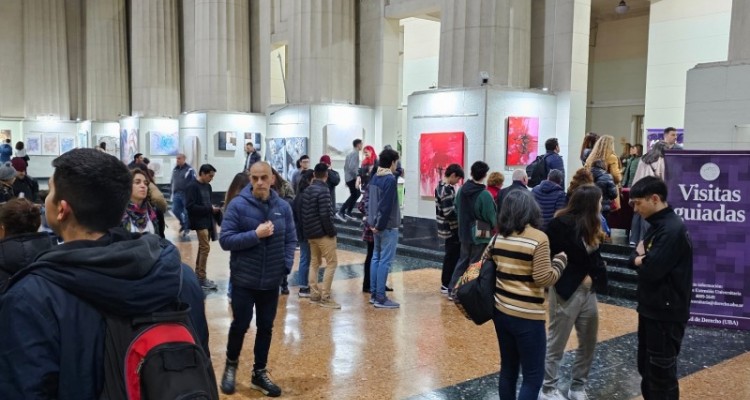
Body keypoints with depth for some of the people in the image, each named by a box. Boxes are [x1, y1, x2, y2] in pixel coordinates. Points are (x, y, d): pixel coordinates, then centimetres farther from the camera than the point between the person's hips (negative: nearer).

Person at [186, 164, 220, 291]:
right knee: (205, 248, -10)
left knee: (202, 247, 14)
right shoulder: (192, 186, -12)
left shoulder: (208, 186, 12)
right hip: (199, 221, -8)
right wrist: (209, 209, -18)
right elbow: (190, 206, -20)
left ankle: (198, 274, 24)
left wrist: (213, 208, -1)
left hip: (207, 221, 8)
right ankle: (201, 278, -3)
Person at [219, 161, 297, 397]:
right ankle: (231, 365, 34)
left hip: (271, 281, 3)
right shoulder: (238, 205, -11)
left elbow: (291, 239, 6)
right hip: (244, 280, -3)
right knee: (240, 324, 7)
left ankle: (260, 373, 30)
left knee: (266, 327, 13)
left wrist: (287, 265, -6)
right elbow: (225, 240, -14)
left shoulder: (283, 207, -1)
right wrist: (255, 235, -22)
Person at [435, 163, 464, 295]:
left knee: (450, 256, 16)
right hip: (451, 229, -10)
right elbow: (450, 213, -24)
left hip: (446, 228, 10)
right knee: (453, 257, -1)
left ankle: (446, 284, 23)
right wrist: (459, 225, -12)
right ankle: (447, 285, 6)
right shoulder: (448, 189, -19)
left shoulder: (440, 186, 11)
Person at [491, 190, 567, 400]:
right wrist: (560, 261, -1)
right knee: (533, 375, 5)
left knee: (508, 369, 18)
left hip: (500, 311, 6)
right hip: (527, 316, -6)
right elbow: (544, 279, -16)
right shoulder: (538, 238, -15)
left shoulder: (499, 236, 3)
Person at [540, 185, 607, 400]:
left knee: (588, 342, 16)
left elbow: (593, 257, 10)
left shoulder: (590, 226, 9)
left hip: (588, 291, 8)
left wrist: (592, 276, -4)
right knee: (556, 344, 5)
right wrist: (580, 275, -11)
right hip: (567, 292, -8)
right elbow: (554, 257, -18)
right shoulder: (562, 224, -17)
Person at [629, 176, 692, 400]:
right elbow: (635, 258, 10)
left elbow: (650, 271, -26)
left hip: (666, 313, -9)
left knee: (661, 373, 2)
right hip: (651, 309, 9)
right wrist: (641, 259, -11)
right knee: (646, 368, 18)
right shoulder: (657, 225, 11)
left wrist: (641, 260, -6)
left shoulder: (672, 230, -21)